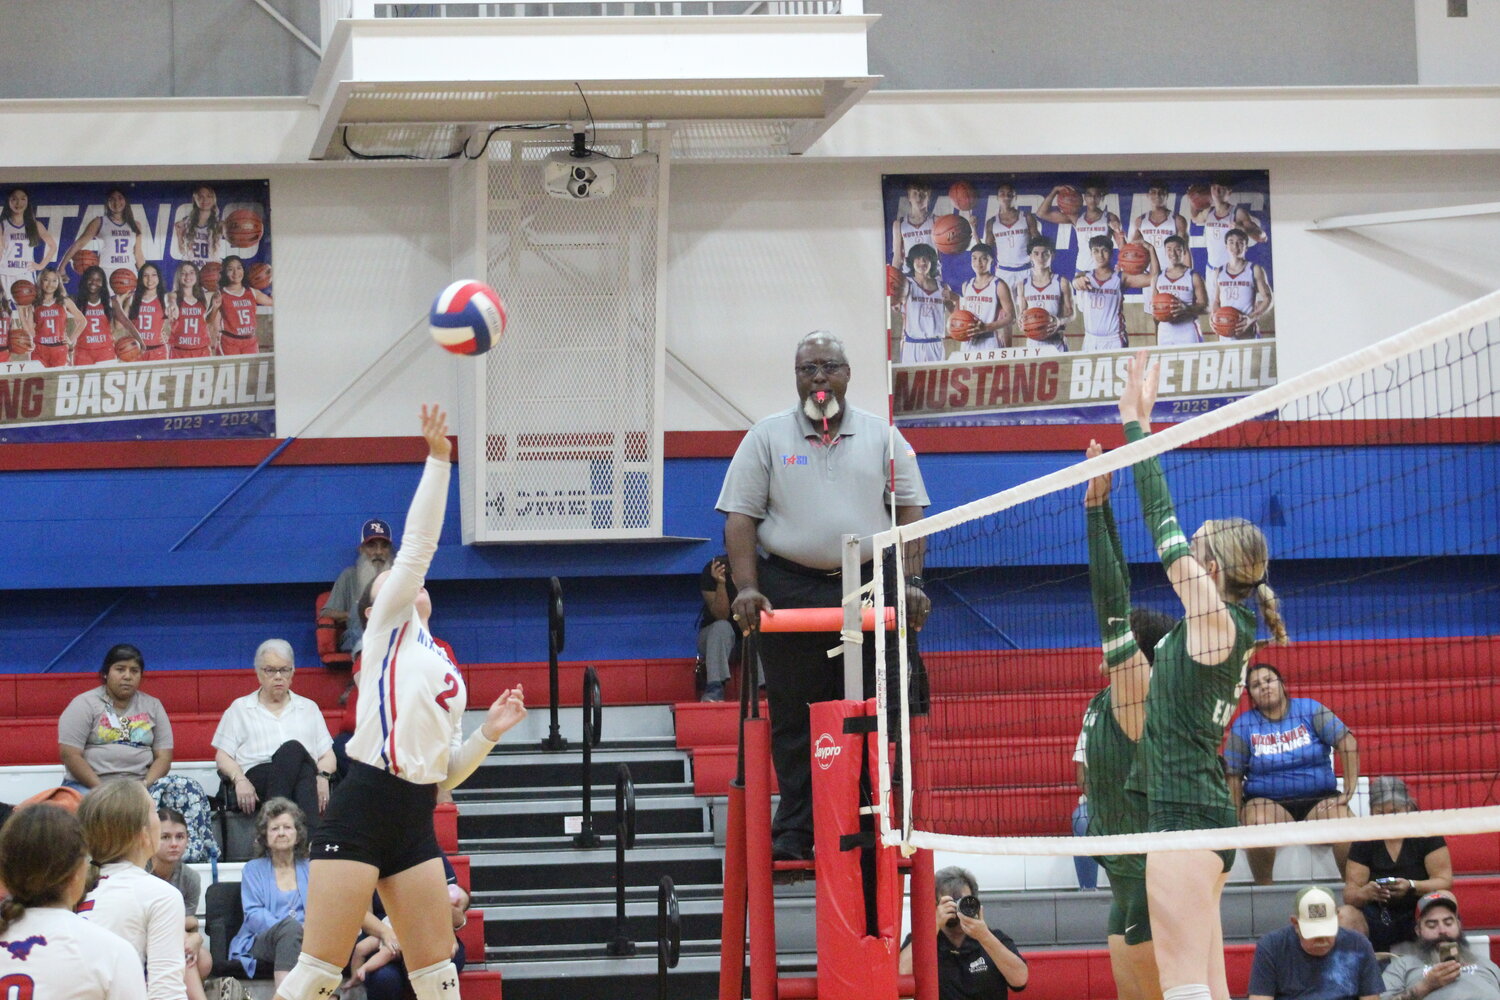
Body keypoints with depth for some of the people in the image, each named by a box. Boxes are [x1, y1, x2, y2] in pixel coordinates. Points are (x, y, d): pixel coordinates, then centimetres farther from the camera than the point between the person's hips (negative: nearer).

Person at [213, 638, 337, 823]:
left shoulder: (308, 707, 30)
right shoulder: (240, 708, 25)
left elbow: (327, 755, 22)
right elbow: (223, 756, 15)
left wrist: (323, 776, -3)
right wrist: (239, 780, -7)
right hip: (257, 776, -2)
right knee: (293, 748, -36)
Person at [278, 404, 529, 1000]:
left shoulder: (449, 674, 24)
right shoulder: (389, 628, 9)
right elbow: (418, 545, -2)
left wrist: (489, 733, 8)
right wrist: (437, 459, -6)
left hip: (414, 822, 7)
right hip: (361, 810, -7)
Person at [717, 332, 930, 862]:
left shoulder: (881, 437, 12)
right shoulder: (767, 437, 8)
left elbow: (909, 511, 10)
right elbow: (740, 517, 3)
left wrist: (912, 581, -3)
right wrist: (746, 588, -9)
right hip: (791, 590, -1)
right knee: (793, 721, 0)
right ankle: (794, 833, 4)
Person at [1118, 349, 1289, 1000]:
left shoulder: (1216, 620, -9)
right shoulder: (1219, 624, 15)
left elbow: (1167, 534, -9)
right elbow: (1167, 535, 20)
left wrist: (1136, 426, -4)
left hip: (1186, 819, -10)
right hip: (1198, 816, 10)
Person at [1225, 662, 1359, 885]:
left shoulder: (1308, 710, 3)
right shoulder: (1244, 725, 4)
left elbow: (1347, 743, -2)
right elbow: (1233, 775, 2)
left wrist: (1349, 791, -10)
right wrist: (1238, 818, -11)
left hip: (1319, 798, 0)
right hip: (1268, 801, 0)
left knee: (1345, 823, -31)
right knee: (1258, 823, -36)